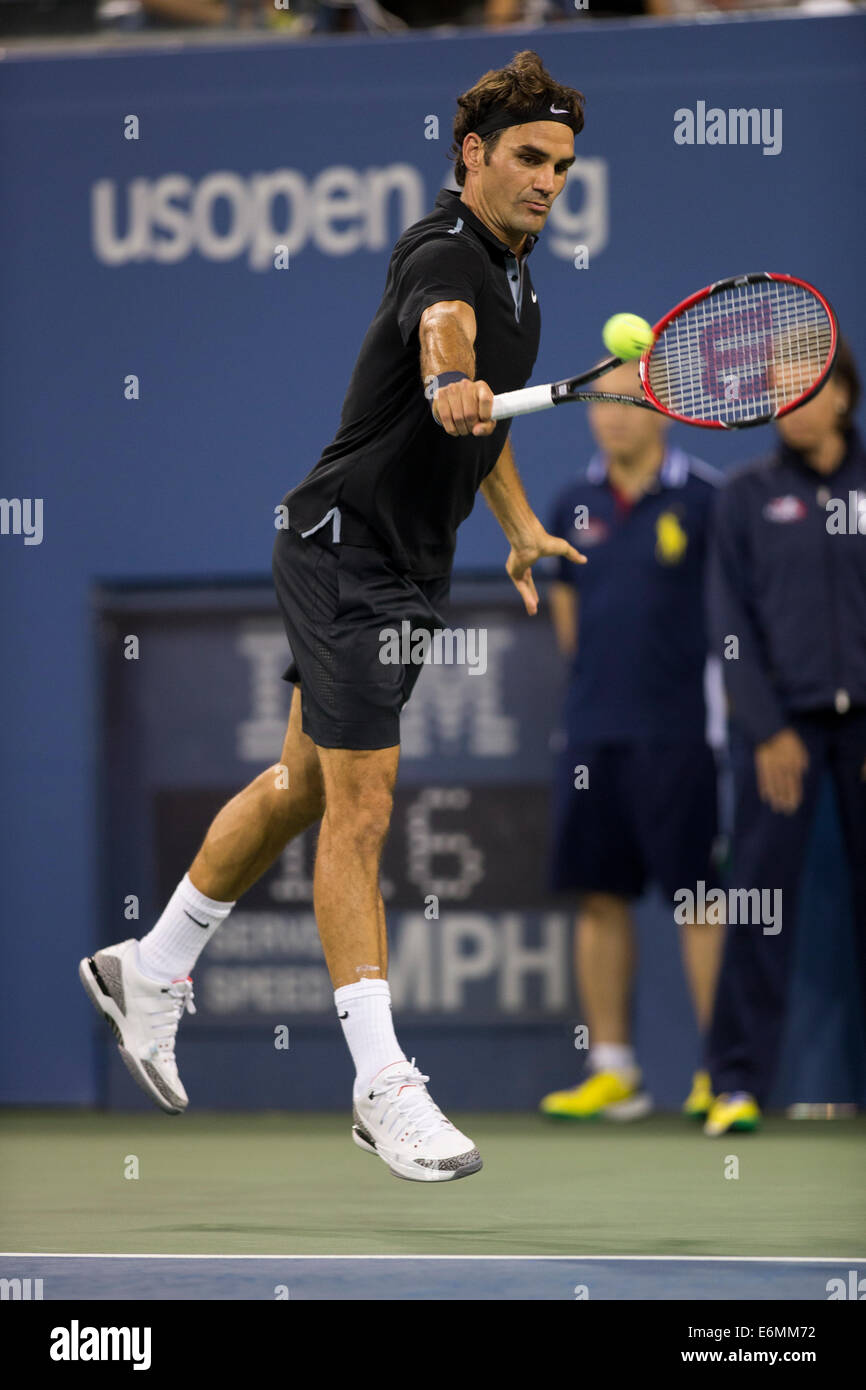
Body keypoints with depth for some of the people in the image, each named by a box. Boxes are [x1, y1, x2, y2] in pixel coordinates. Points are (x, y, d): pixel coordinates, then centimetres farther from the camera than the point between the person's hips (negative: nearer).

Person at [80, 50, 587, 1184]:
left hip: (409, 568, 10)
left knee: (303, 785, 19)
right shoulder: (445, 255, -22)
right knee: (361, 809, -10)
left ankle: (150, 972, 35)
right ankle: (383, 1088, -10)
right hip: (346, 553, -10)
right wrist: (453, 386, -69)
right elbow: (443, 326, -48)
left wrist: (519, 523, 21)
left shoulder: (516, 272, 9)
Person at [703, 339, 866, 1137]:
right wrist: (769, 730, -6)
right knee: (760, 897, -7)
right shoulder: (748, 497, 5)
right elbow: (732, 622, 3)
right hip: (781, 719, -1)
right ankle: (738, 1084, -6)